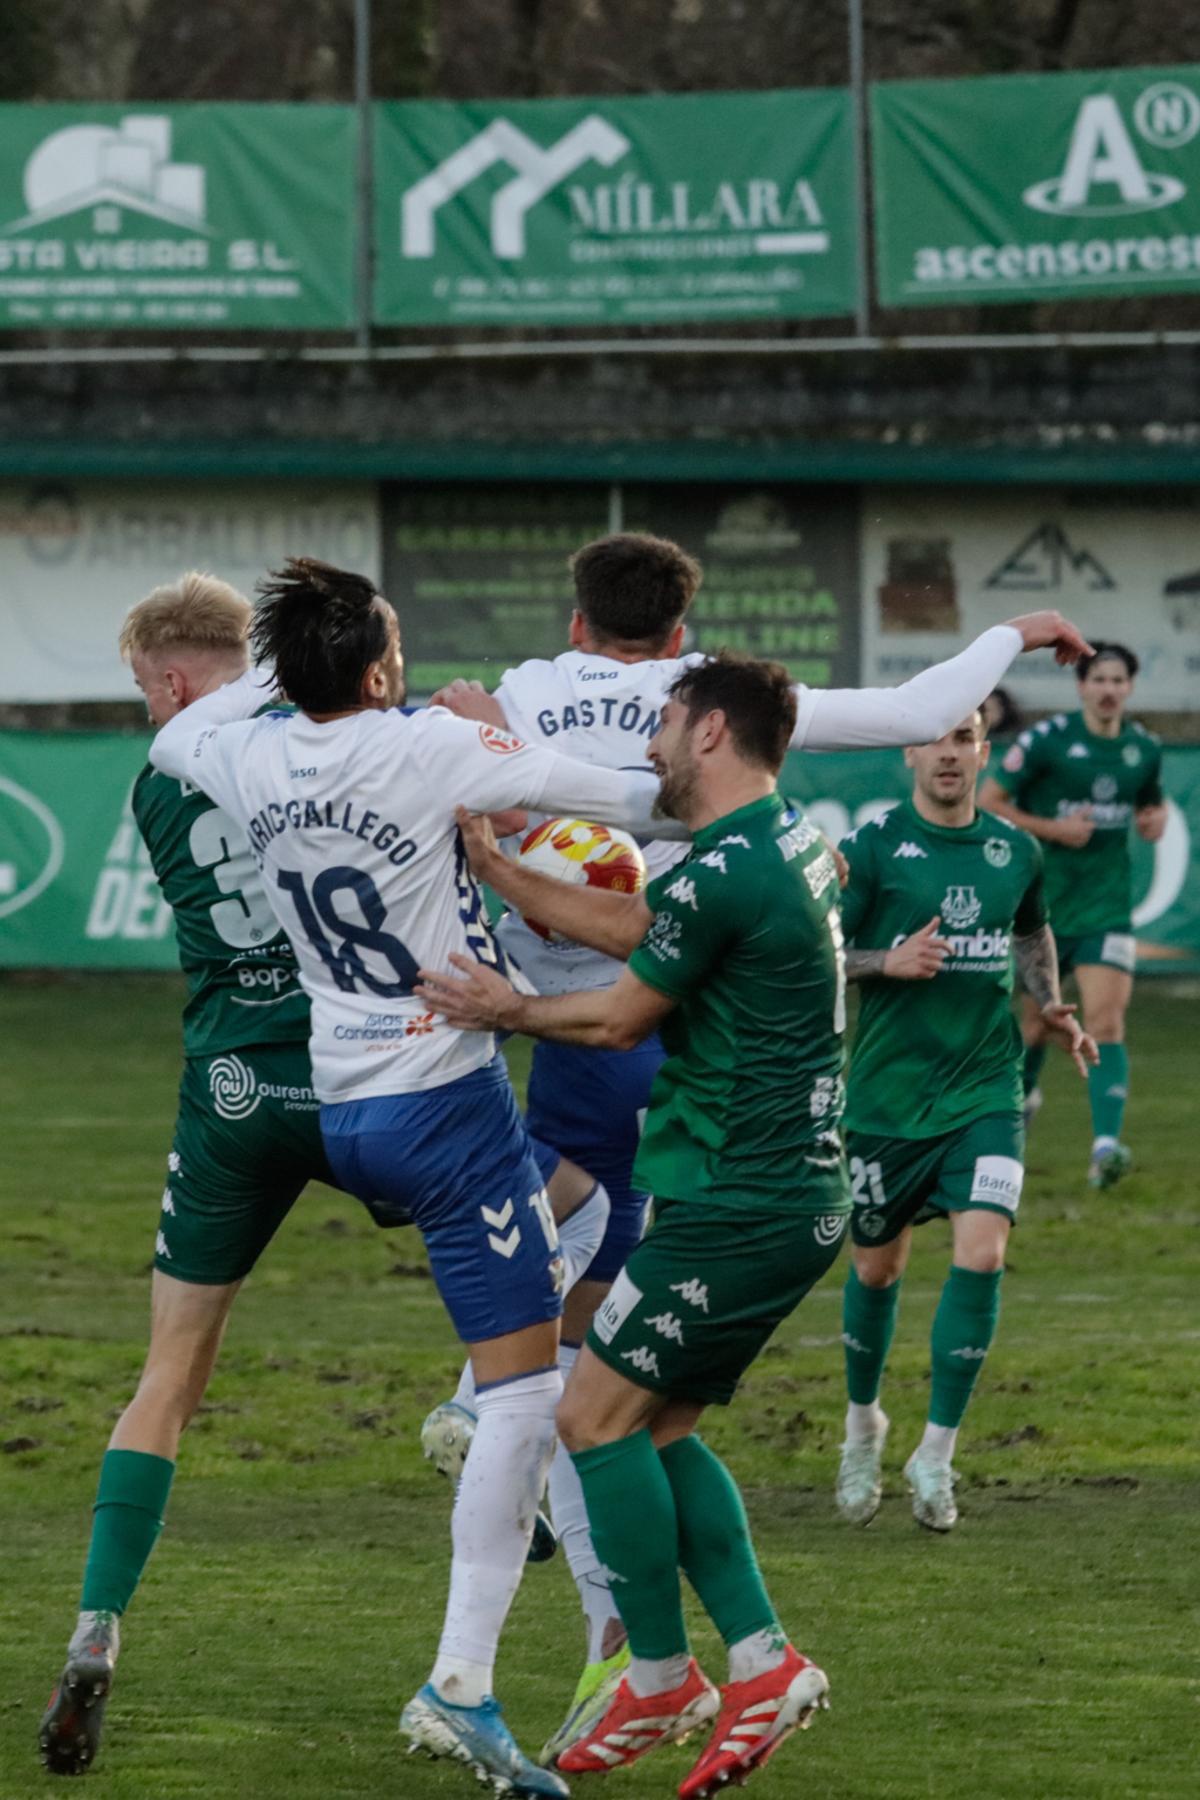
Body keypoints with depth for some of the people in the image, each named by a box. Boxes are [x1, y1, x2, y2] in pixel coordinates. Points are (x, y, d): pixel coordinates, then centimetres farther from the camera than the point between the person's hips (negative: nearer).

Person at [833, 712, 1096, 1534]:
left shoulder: (1015, 850, 5)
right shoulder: (874, 846, -7)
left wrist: (1052, 1008, 8)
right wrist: (890, 961, -21)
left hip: (986, 1089, 2)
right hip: (888, 1090, -2)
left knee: (981, 1255, -15)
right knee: (877, 1267, 11)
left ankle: (937, 1456, -4)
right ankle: (864, 1422, 37)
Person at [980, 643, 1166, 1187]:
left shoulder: (1144, 748, 5)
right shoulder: (1047, 740, -9)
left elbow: (1153, 802, 24)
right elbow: (988, 803, -6)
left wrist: (1154, 821, 0)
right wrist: (1053, 829, -16)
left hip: (1107, 904, 1)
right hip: (1044, 898, -1)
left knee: (1105, 1021, -14)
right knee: (1038, 1020, 12)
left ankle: (1106, 1146, -23)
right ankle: (1021, 1095, 45)